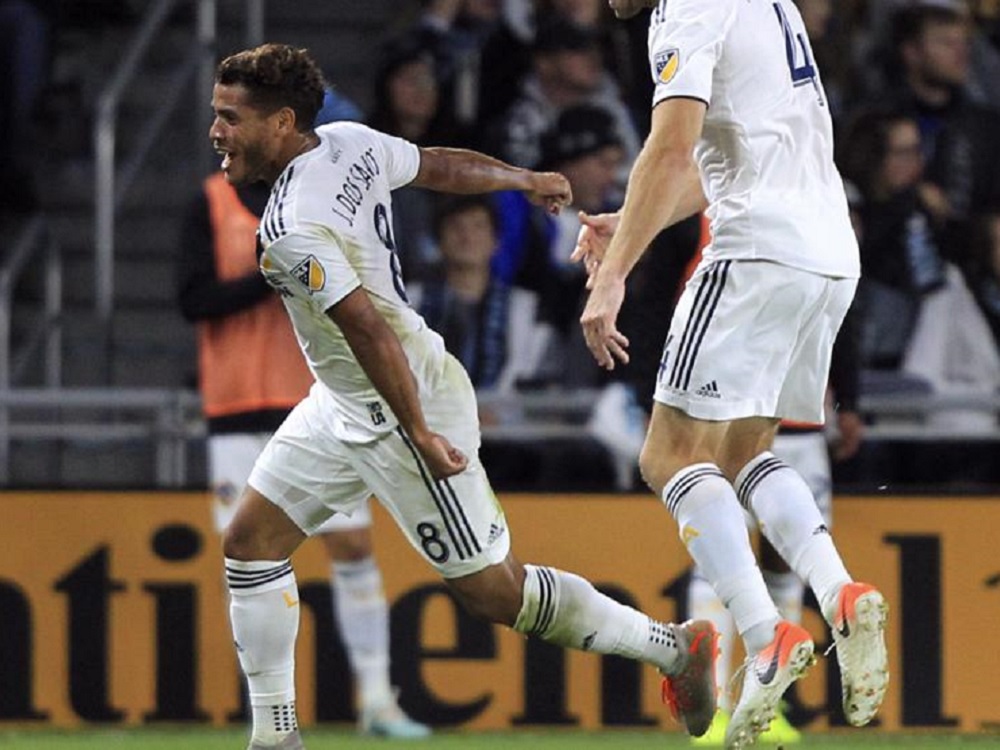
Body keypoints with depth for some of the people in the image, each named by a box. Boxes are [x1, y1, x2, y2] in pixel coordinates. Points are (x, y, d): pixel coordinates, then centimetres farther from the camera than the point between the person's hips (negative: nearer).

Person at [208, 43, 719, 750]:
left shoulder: (293, 232, -27)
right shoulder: (350, 142, -1)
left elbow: (368, 327, -31)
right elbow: (445, 165, 13)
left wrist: (417, 433, -28)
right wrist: (527, 180, 30)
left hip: (405, 408, -10)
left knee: (494, 591, -1)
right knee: (250, 541, 6)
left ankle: (674, 647, 13)